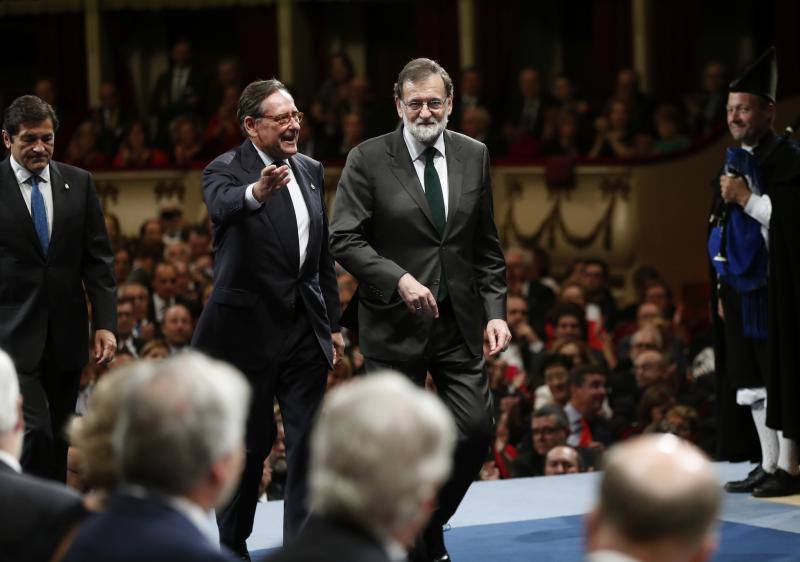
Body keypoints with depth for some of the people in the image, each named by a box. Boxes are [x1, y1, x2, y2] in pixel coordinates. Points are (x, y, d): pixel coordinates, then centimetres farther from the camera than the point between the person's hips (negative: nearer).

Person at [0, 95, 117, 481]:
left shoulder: (78, 184, 7)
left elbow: (98, 258, 7)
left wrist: (105, 323, -2)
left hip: (65, 335, 4)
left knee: (59, 440, 10)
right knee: (35, 432, -15)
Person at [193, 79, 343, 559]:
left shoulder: (310, 170, 10)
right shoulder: (226, 170, -9)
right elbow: (223, 206, -34)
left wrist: (333, 322, 15)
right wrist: (256, 193, -57)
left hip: (305, 328, 5)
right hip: (249, 329, -5)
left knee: (309, 440, 0)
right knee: (250, 442, 5)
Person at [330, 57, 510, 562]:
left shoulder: (474, 156, 6)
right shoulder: (367, 160, -6)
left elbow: (487, 246, 11)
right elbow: (345, 239, -9)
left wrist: (495, 310, 2)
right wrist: (399, 280, -21)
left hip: (460, 322, 3)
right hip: (395, 325, -3)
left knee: (477, 429, -2)